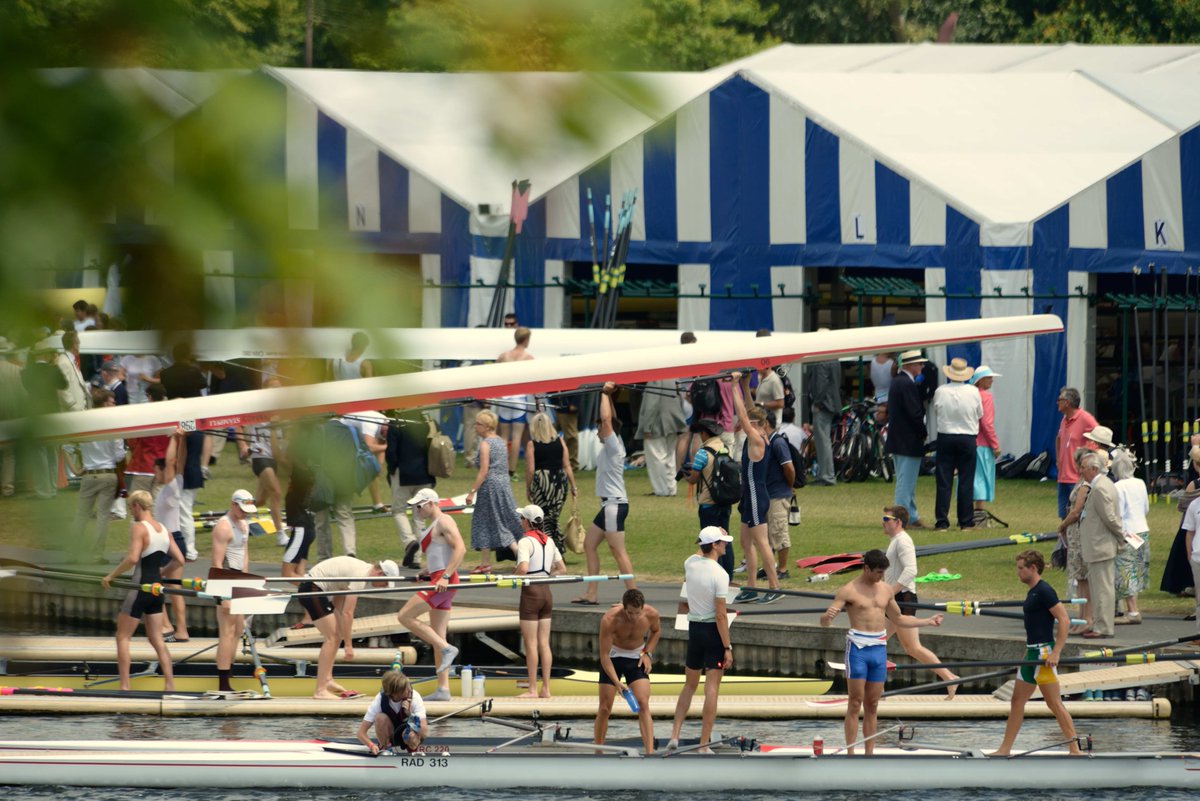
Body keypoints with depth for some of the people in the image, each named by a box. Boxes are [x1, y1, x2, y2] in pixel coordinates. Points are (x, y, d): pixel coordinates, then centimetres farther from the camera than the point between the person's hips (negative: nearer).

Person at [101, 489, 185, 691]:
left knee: (123, 638, 3)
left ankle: (124, 686, -2)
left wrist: (111, 575, -18)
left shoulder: (138, 528, -13)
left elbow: (132, 558, -26)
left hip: (140, 589, -7)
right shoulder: (163, 529, 10)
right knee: (156, 640, 12)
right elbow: (179, 560, 10)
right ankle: (170, 684, 5)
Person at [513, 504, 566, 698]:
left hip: (531, 593, -7)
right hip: (547, 592, 7)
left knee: (531, 643, -1)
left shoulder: (526, 542, -13)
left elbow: (523, 568, -28)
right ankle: (546, 688, 9)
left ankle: (532, 689, 1)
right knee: (544, 642, 9)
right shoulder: (549, 541, 10)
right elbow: (562, 569, 15)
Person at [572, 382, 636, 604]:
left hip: (615, 504, -10)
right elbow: (608, 418, 25)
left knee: (618, 551, -12)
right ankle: (591, 594, 13)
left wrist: (605, 393, -12)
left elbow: (606, 418, -21)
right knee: (589, 544, 12)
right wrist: (607, 394, 24)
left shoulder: (613, 446, -11)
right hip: (609, 505, 10)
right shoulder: (609, 446, 13)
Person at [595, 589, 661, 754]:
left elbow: (656, 631, 7)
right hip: (613, 658, -2)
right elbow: (604, 655, -24)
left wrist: (647, 653, -8)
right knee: (604, 708, 0)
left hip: (637, 659, 2)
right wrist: (617, 682, -32)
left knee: (643, 704, -14)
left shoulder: (651, 614, -20)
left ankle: (650, 754, -20)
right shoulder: (609, 620, -30)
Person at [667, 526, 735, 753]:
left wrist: (716, 536, 31)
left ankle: (675, 735, 12)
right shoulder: (719, 574, -17)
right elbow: (721, 615, -18)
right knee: (712, 689, -1)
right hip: (713, 631, -6)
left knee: (690, 685, 19)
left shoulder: (690, 563, -1)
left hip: (694, 629, 6)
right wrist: (727, 647, -14)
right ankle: (704, 745, -2)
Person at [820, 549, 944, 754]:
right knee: (855, 703, -7)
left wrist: (927, 622, 23)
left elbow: (898, 620, 27)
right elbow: (824, 622, -9)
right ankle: (850, 753, -7)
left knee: (872, 705, 7)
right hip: (858, 647, -5)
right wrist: (828, 616, -32)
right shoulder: (849, 591, -5)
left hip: (879, 648, 5)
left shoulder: (886, 590, 12)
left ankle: (869, 753, 10)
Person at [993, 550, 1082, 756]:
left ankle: (1074, 750, -7)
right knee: (1017, 700, 13)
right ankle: (1005, 750, 18)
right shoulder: (1033, 592, 15)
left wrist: (1056, 653, -23)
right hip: (1033, 653, 10)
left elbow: (1064, 620, -19)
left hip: (1044, 652, -10)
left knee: (1054, 703, -9)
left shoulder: (1044, 591, -14)